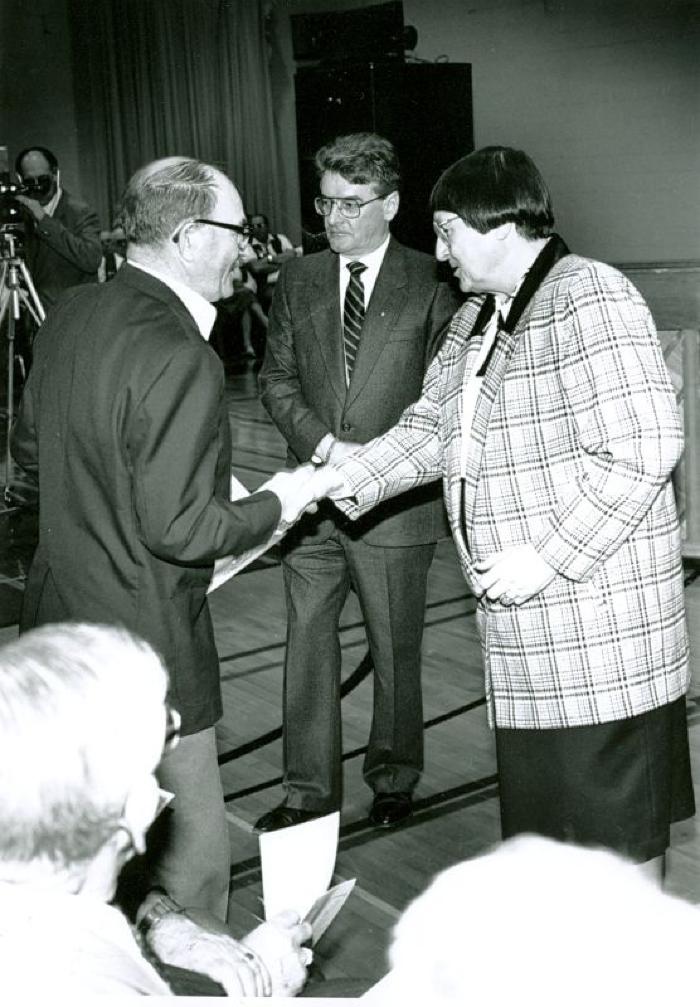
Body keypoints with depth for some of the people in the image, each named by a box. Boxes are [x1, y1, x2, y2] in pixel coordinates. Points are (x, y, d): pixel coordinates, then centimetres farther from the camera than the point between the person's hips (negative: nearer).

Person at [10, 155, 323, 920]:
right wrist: (272, 505, -9)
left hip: (59, 619, 10)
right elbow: (177, 529, -24)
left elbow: (29, 448, 15)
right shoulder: (182, 360, -24)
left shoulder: (70, 316, 3)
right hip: (143, 644, -10)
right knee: (190, 857, 7)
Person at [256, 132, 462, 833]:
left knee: (395, 650, 10)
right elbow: (276, 376, 7)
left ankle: (394, 780, 29)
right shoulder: (297, 280, 8)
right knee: (306, 641, 6)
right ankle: (308, 793, 18)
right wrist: (325, 445, -9)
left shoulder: (430, 283, -3)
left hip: (395, 500, -3)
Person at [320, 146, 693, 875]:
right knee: (544, 811, 20)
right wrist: (335, 482, 3)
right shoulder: (478, 316, 13)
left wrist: (549, 556, -22)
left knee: (616, 816, 5)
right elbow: (432, 427, 15)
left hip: (595, 614, -9)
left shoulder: (587, 299, -17)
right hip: (524, 622, 9)